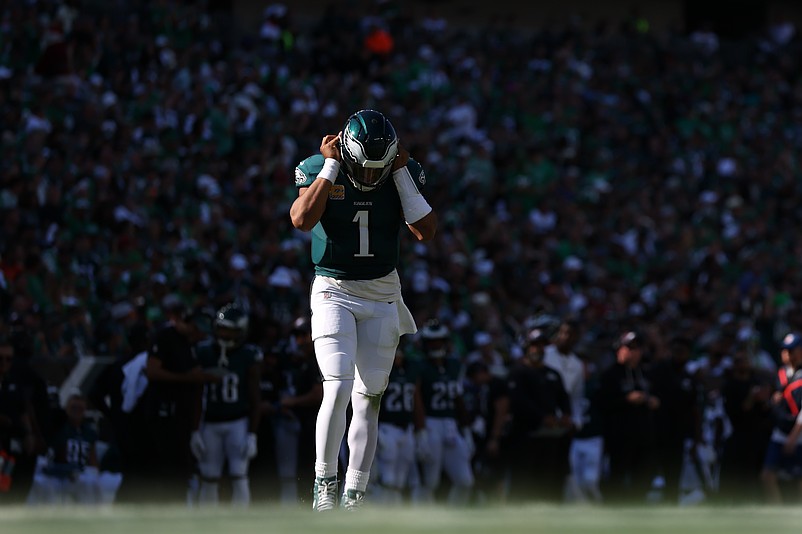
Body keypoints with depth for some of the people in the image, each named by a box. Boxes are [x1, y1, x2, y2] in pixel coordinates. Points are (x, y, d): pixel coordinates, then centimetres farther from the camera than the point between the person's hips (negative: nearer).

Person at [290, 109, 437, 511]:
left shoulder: (404, 174, -3)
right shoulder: (319, 170, -10)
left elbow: (426, 232, -12)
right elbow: (301, 220, -26)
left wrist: (401, 174, -14)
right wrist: (331, 167, -21)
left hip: (382, 296, 3)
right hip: (334, 292, -3)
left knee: (368, 399, 2)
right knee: (338, 390, -18)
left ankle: (353, 497, 7)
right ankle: (324, 481, -3)